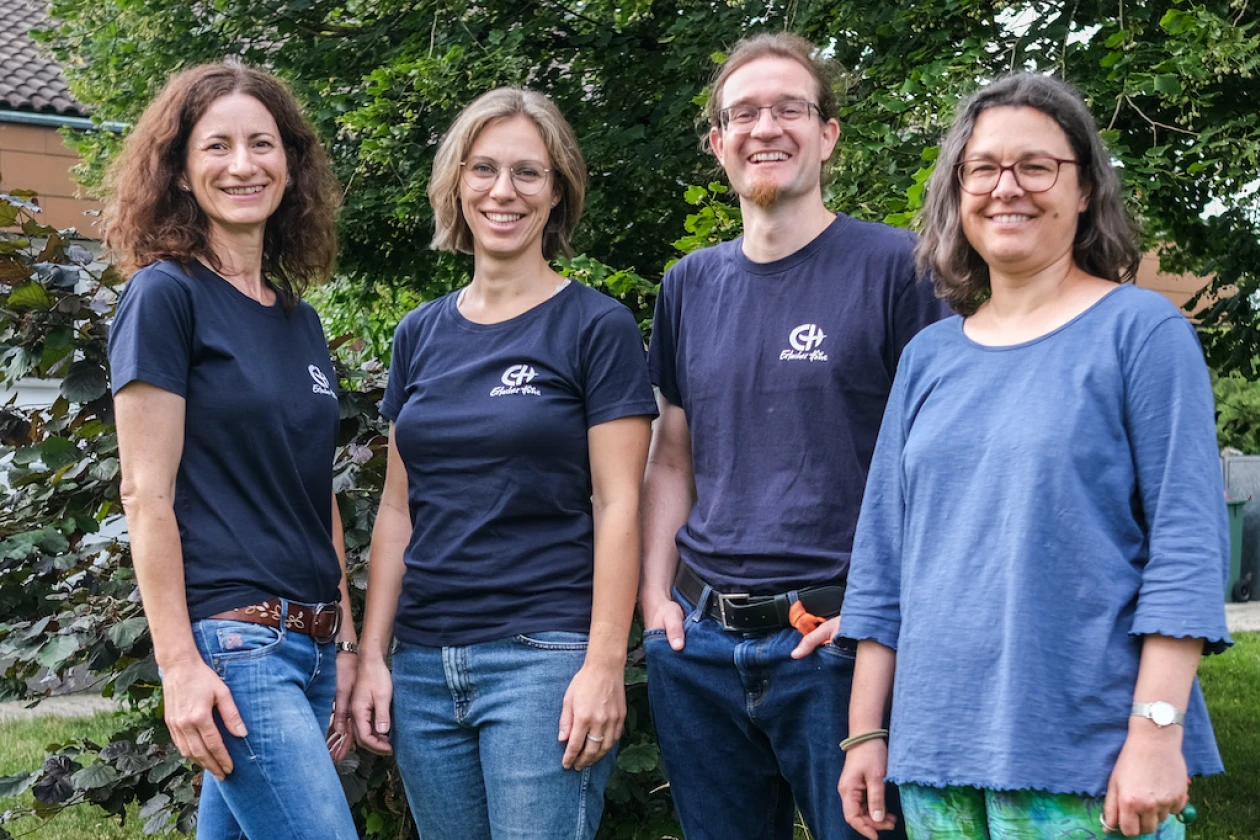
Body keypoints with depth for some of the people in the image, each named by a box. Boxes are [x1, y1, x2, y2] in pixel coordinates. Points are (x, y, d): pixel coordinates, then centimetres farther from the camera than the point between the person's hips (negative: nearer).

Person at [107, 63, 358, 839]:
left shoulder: (299, 318, 15)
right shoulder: (166, 295, -6)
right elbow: (146, 494, -11)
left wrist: (345, 646, 15)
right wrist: (178, 664, -15)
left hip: (309, 642, 7)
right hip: (230, 642, -7)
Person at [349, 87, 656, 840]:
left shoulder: (597, 327, -2)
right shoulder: (421, 334, 12)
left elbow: (617, 505, -7)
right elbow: (398, 510, 14)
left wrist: (605, 665, -14)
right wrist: (372, 656, 8)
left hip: (545, 656, -5)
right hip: (424, 663, 5)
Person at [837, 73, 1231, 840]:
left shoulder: (1143, 331, -3)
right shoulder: (929, 356, 10)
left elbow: (1188, 543, -9)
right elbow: (885, 554, 12)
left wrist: (1157, 730, -15)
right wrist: (866, 732, 9)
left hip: (1087, 756, -4)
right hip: (937, 749, 5)